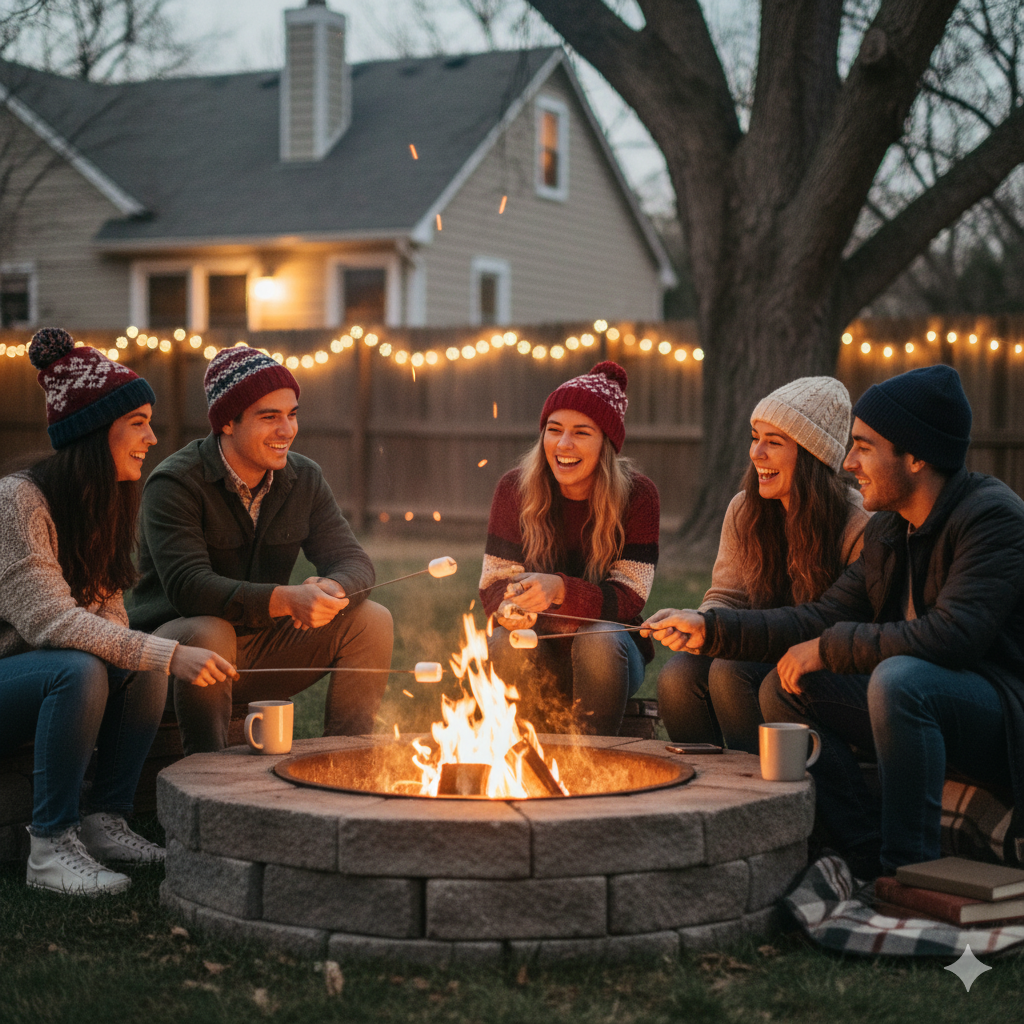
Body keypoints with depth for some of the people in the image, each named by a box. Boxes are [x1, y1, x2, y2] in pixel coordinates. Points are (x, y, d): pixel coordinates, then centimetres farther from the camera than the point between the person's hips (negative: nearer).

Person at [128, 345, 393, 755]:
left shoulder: (304, 479, 2)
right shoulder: (174, 484, -17)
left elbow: (354, 562, -3)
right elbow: (187, 587, -30)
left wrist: (333, 590, -30)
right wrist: (285, 600, -42)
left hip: (264, 647, 6)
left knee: (372, 620, -11)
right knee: (209, 634, -39)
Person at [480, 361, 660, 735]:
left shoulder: (637, 495, -9)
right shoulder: (515, 489, -4)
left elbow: (628, 598, -17)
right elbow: (494, 582, -4)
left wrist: (559, 590, -36)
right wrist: (509, 606, -30)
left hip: (610, 656, -1)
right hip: (539, 656, 1)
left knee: (597, 641, -33)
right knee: (507, 644, -29)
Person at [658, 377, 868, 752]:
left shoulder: (858, 523, -12)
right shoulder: (744, 510, 7)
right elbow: (726, 597, 10)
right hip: (765, 655, 5)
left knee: (730, 673, -30)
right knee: (677, 675, -23)